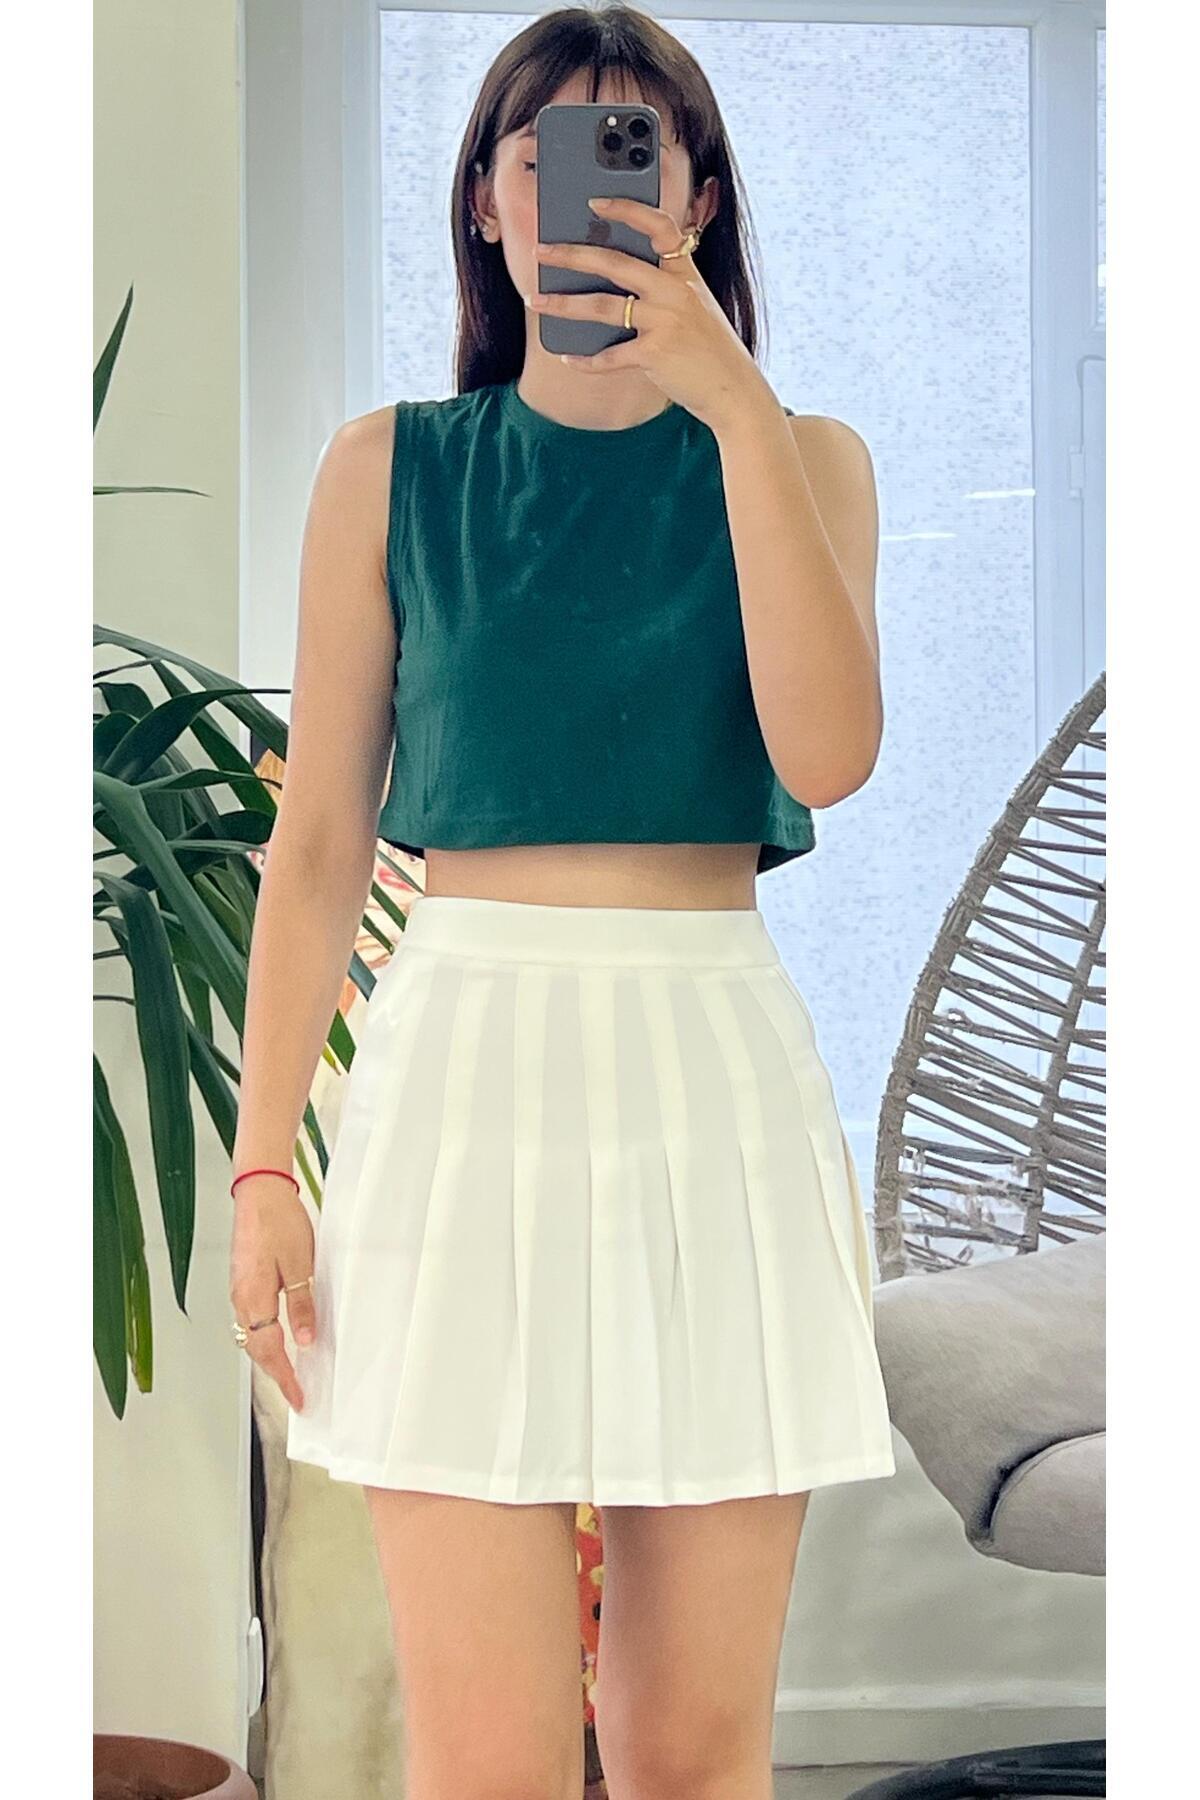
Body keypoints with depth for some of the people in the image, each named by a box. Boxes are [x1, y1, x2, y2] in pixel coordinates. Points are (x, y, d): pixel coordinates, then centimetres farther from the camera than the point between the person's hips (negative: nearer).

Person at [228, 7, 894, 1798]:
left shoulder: (801, 459, 8)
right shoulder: (391, 470, 7)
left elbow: (828, 753, -11)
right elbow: (318, 844, 7)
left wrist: (731, 401, -15)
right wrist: (264, 1167, 0)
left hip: (717, 1078, 1)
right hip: (464, 1064, -1)